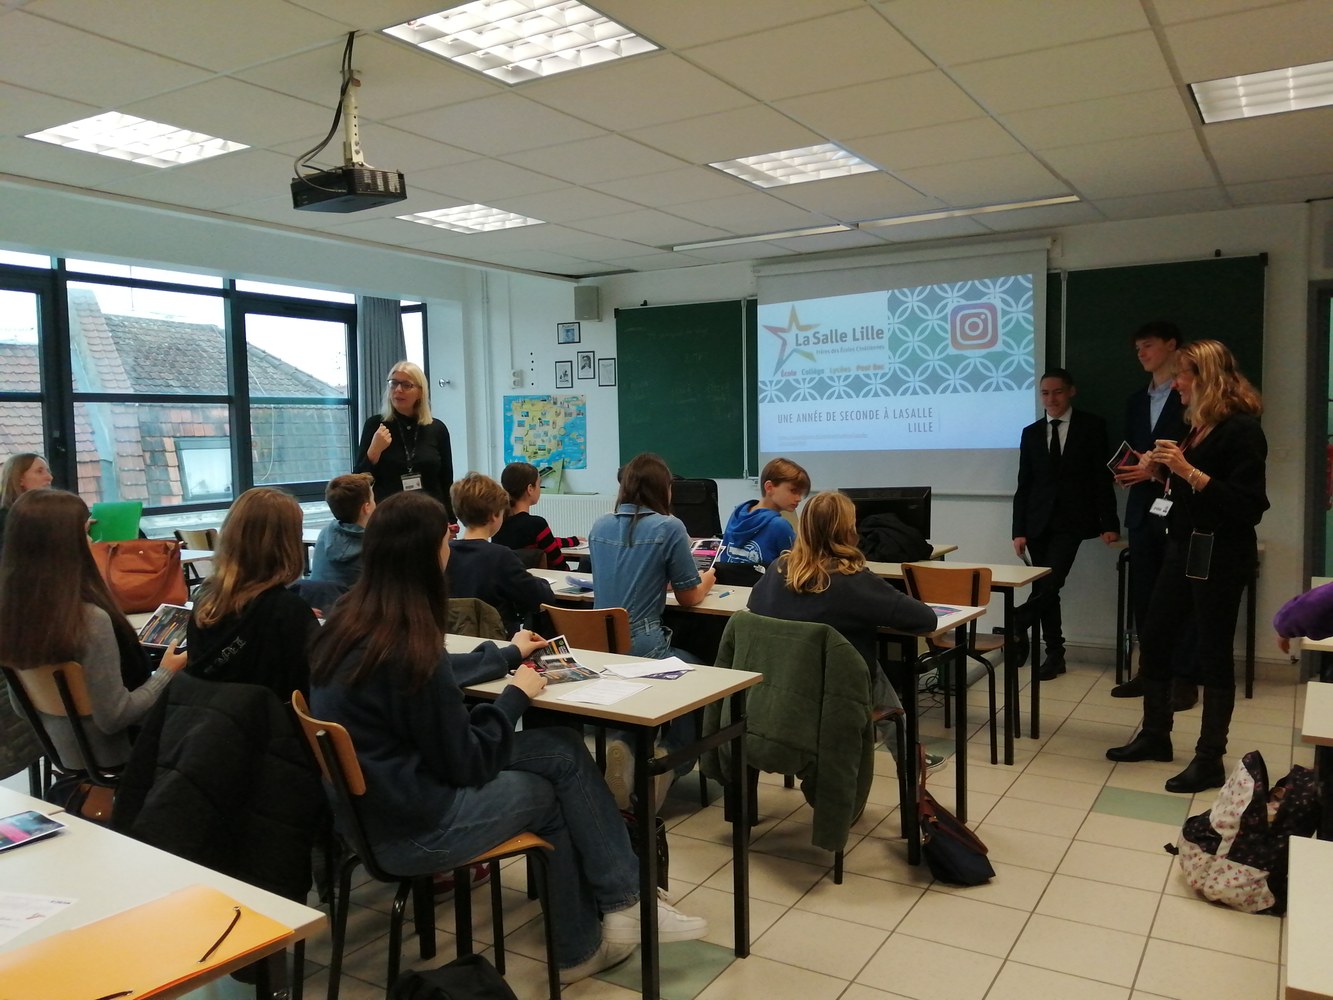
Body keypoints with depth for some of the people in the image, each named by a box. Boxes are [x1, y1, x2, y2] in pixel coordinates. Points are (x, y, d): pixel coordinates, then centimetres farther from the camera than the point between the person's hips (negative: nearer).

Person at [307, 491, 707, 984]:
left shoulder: (351, 622, 0)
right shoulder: (404, 645, -27)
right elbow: (466, 762, -18)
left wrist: (508, 655, 30)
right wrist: (515, 695, -3)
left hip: (372, 801, 8)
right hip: (411, 827, -8)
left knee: (564, 748, 6)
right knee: (548, 793, 12)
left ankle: (623, 899, 14)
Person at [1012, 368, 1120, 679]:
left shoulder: (1092, 427, 3)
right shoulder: (1031, 432, 11)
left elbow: (1103, 477, 0)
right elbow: (1023, 486, 9)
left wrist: (1108, 523, -7)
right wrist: (1019, 530, 2)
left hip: (1072, 520, -3)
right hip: (1039, 522, 3)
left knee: (1050, 583, -22)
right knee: (1044, 588, 4)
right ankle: (1055, 654, 12)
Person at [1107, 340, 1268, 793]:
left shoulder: (1241, 429, -14)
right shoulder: (1196, 426, 10)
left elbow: (1248, 505, -22)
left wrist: (1187, 470, -26)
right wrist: (1161, 470, 3)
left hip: (1220, 555, -9)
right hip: (1184, 548, 9)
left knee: (1212, 653, 1)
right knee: (1153, 640, 13)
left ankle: (1210, 760, 14)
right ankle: (1155, 735, 28)